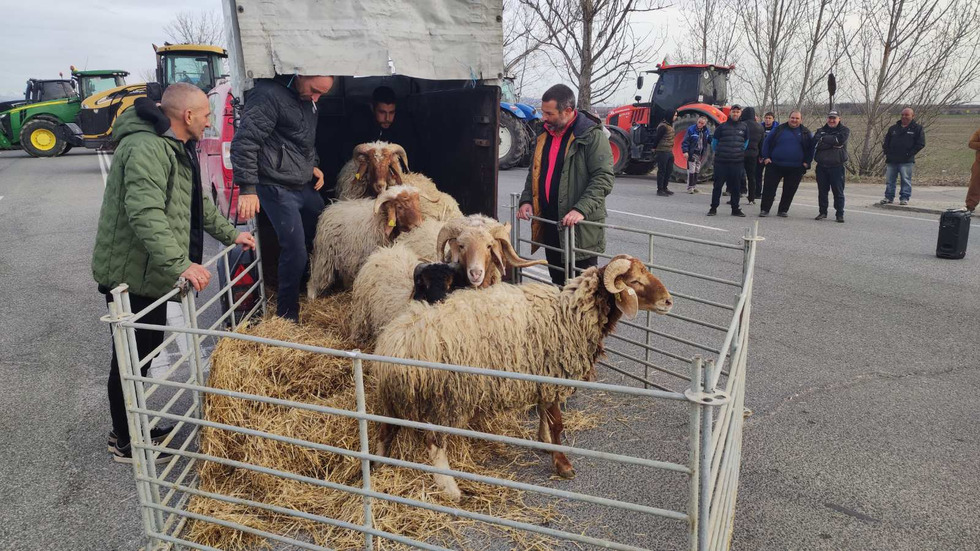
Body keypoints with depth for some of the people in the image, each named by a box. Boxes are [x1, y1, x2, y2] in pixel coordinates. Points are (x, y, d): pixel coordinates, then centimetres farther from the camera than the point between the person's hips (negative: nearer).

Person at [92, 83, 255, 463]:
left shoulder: (175, 147, 14)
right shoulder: (145, 148, -23)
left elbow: (196, 203, 24)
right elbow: (145, 213, -35)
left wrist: (229, 234, 21)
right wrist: (179, 264, -41)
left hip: (150, 272, 10)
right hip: (131, 274, -10)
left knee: (146, 351, 20)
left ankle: (132, 428, 36)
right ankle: (125, 443, 19)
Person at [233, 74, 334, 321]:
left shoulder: (307, 98, 11)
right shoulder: (269, 95, -18)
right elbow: (244, 141, -22)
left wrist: (313, 164, 13)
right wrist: (247, 188, -24)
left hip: (305, 185, 9)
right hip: (279, 189, -9)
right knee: (295, 252, -7)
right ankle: (287, 316, 10)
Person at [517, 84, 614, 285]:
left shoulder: (592, 135, -11)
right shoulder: (544, 136, 13)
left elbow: (604, 178, -17)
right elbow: (534, 172, 23)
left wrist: (581, 209, -27)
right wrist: (527, 200, 6)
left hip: (582, 226, -7)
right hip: (549, 222, 7)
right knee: (558, 280, 18)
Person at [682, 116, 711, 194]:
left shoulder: (707, 131, 5)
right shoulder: (691, 129, -10)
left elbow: (710, 140, 11)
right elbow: (685, 141, -12)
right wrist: (685, 151, -21)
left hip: (700, 154, 6)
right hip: (692, 153, -6)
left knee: (697, 171, 13)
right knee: (691, 171, -5)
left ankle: (694, 186, 22)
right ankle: (690, 187, 0)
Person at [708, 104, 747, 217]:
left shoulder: (744, 127, 8)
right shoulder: (722, 126, 2)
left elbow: (746, 142, 20)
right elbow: (714, 142, 10)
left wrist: (739, 153, 17)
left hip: (737, 162, 2)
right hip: (721, 161, -2)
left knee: (735, 187, 6)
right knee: (718, 185, 1)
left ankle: (735, 209, 13)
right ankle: (713, 208, 8)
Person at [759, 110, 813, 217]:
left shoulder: (806, 132, 6)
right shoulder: (780, 129, 4)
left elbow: (811, 148, 11)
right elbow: (766, 142, 9)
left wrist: (807, 162, 1)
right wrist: (765, 157, 0)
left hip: (795, 168, 1)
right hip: (775, 165, -1)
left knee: (789, 191, 4)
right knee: (769, 188, -2)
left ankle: (783, 210, 16)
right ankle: (764, 209, 4)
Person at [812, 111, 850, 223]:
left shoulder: (844, 130, 5)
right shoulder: (820, 130, 12)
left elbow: (840, 140, -17)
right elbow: (817, 143, -8)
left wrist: (824, 139, -9)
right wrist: (833, 143, -15)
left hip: (837, 166, -3)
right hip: (821, 166, 3)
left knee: (838, 191, -1)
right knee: (822, 191, 9)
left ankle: (840, 214, 5)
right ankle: (822, 212, 19)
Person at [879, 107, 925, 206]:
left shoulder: (917, 128, 3)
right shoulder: (893, 128, 15)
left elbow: (920, 144, -1)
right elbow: (886, 142, 19)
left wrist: (910, 154, -10)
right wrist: (887, 152, 3)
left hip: (906, 161, -4)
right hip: (892, 160, 4)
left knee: (906, 180, -3)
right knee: (889, 180, 6)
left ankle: (904, 198, 3)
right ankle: (889, 197, 14)